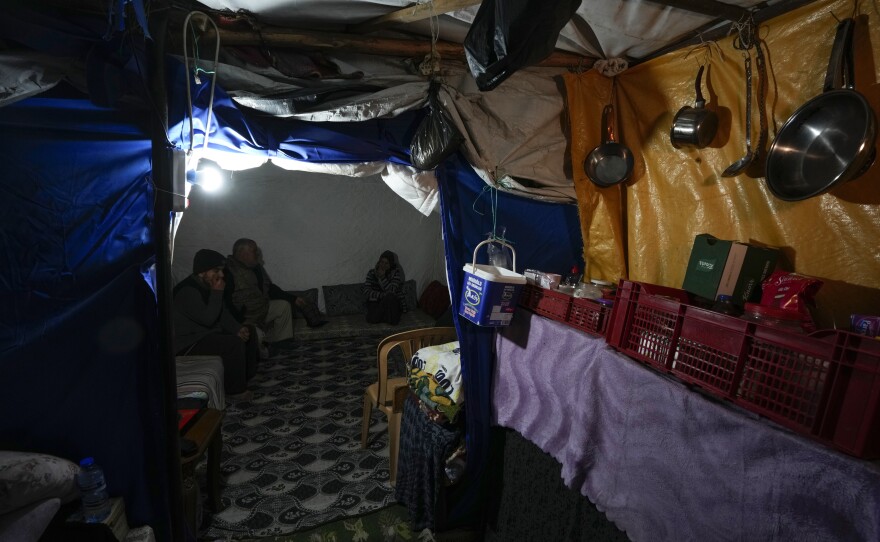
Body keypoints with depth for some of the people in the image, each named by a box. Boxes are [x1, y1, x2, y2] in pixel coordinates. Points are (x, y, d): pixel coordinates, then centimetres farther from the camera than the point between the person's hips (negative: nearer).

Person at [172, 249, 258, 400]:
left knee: (249, 332, 7)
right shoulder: (186, 291, -24)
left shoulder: (207, 287, 6)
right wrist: (217, 293, -23)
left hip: (207, 334, 10)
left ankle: (247, 376, 16)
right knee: (234, 343, -28)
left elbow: (223, 314, 6)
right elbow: (208, 318, -31)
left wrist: (238, 328, -10)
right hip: (188, 345, -10)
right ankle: (235, 390, -14)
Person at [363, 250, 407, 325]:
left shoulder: (396, 273, -8)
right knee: (372, 319, -29)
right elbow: (366, 291, -12)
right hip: (376, 302, 1)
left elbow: (391, 291, -21)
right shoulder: (372, 273, -2)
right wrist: (383, 295, -23)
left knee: (389, 297, -37)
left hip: (393, 303, -1)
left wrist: (382, 277, -27)